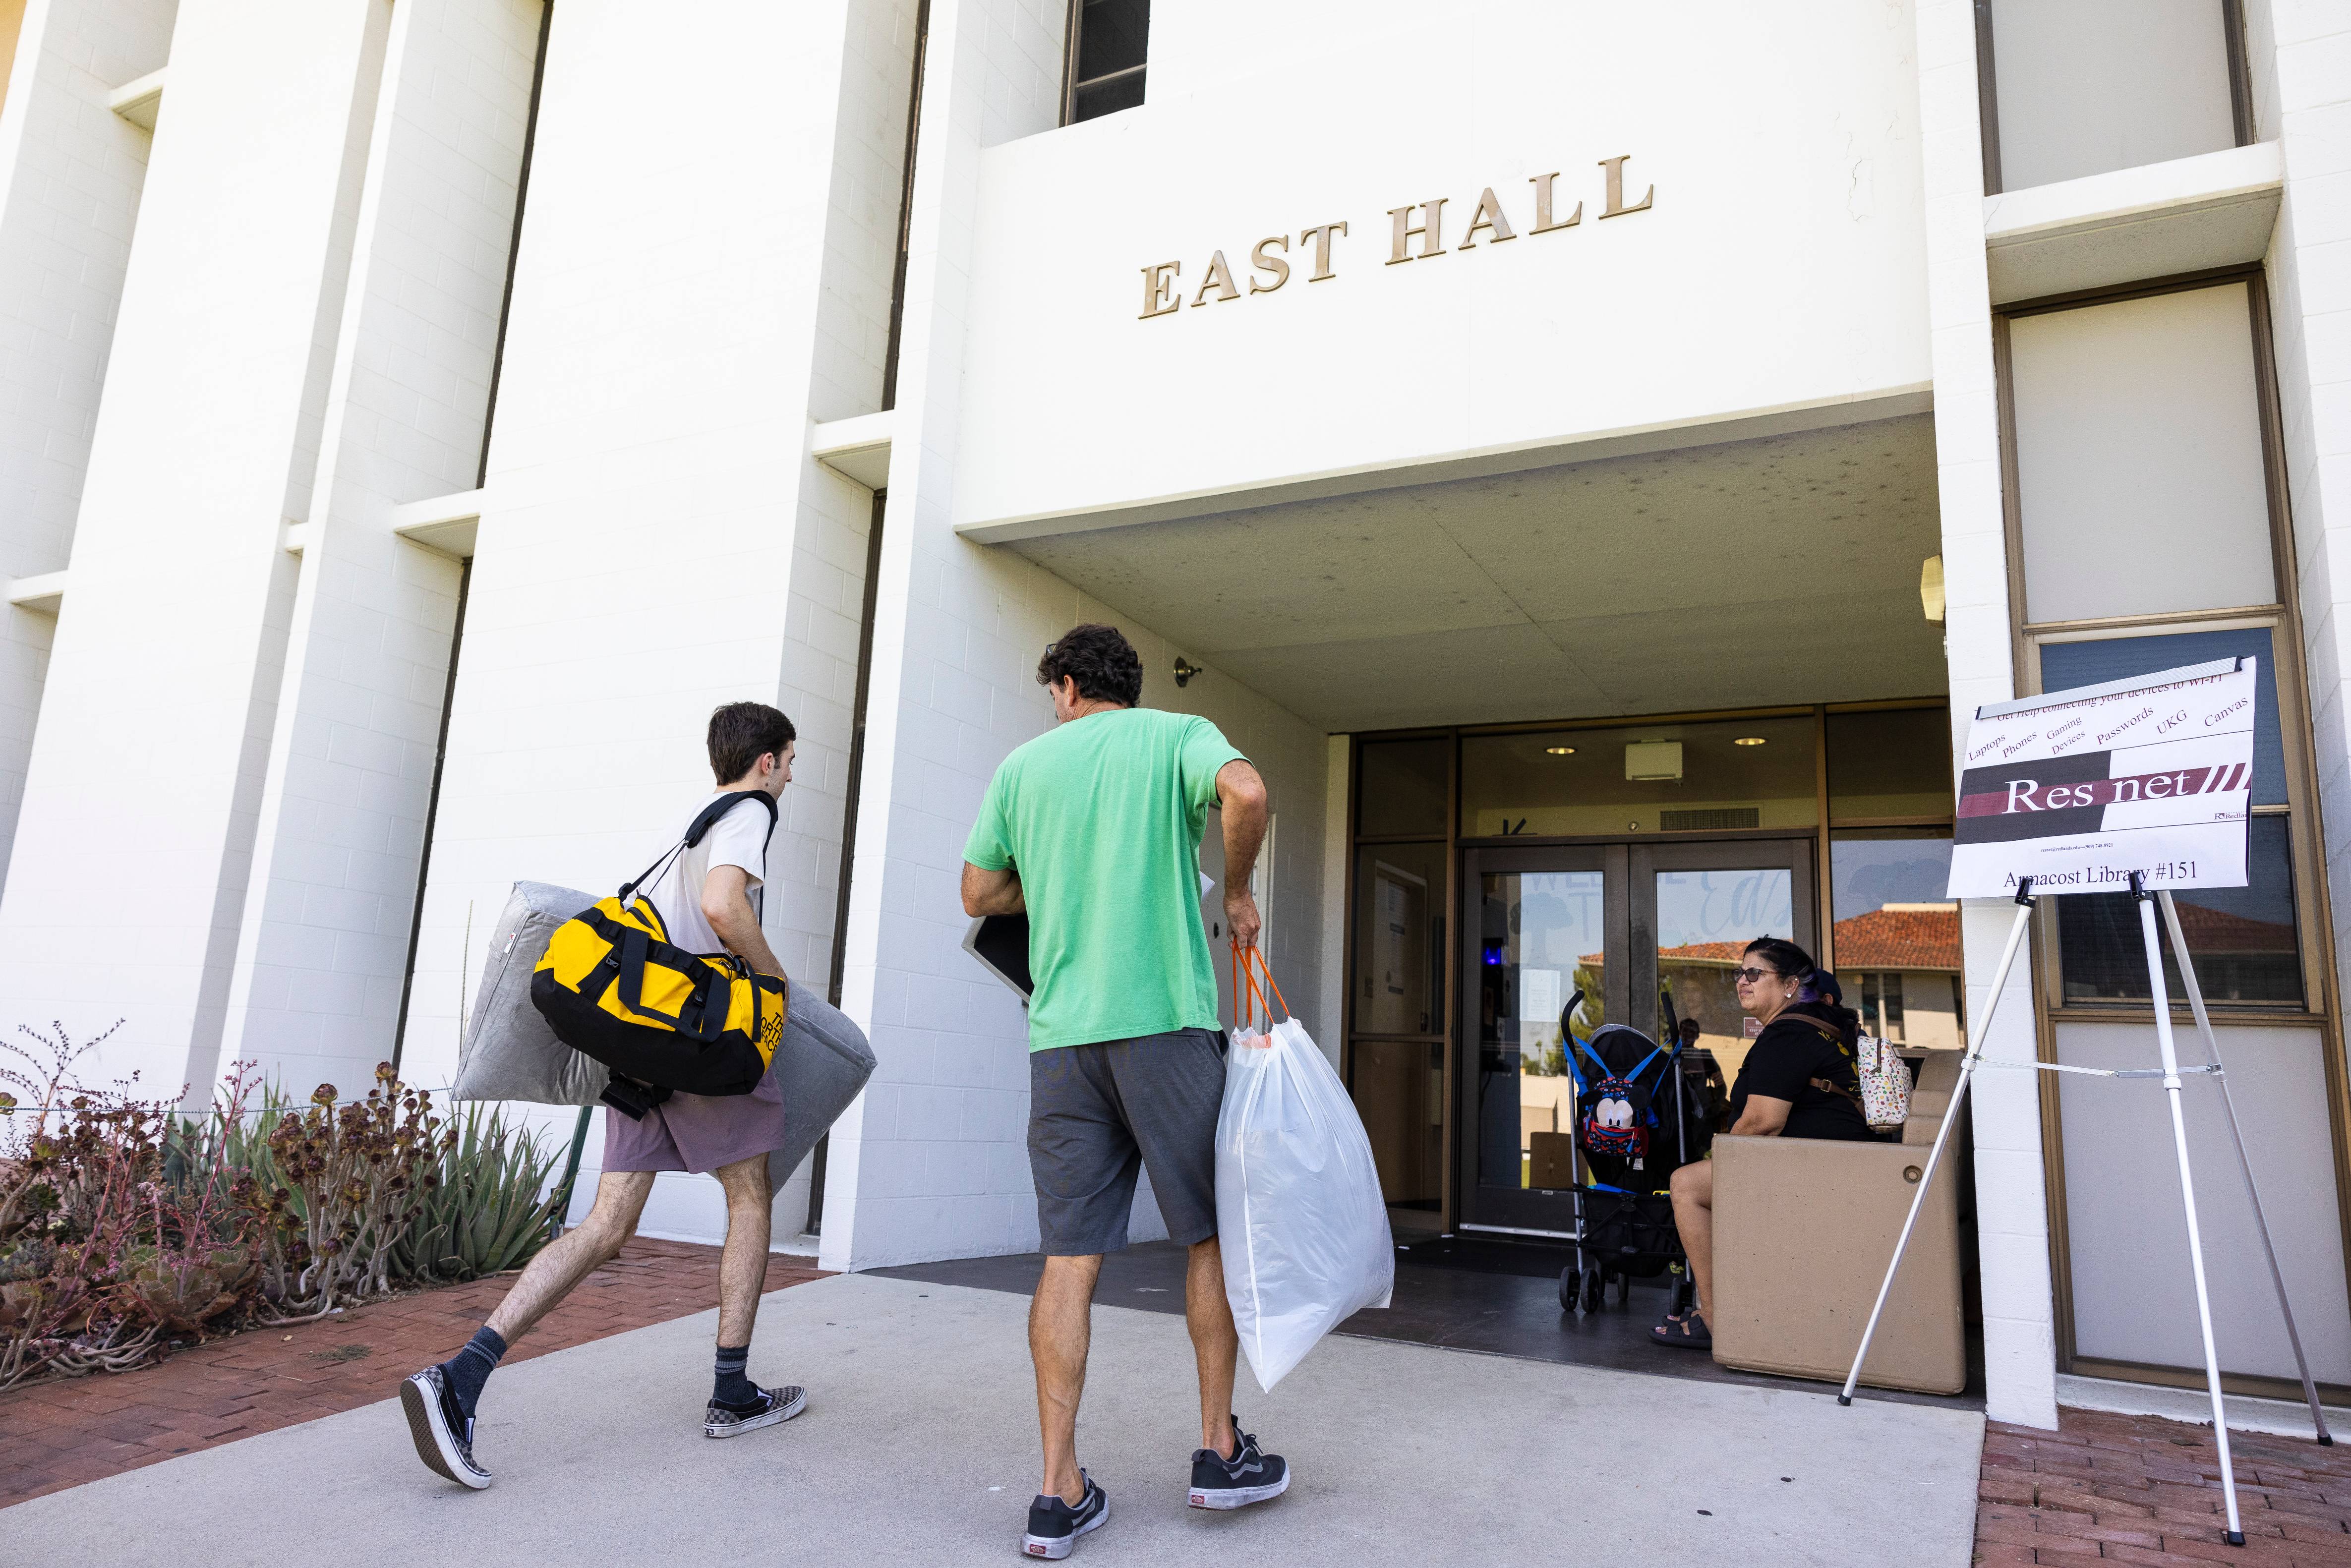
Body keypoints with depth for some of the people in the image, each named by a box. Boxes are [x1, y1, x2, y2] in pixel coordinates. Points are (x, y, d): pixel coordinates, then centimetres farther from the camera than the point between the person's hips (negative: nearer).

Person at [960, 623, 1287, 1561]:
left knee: (1070, 1257, 4)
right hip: (1165, 1018, -3)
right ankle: (1219, 1450, 20)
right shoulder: (1177, 735, 7)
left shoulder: (1025, 763, 15)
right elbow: (1245, 793, -15)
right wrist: (1236, 891, 0)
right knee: (1212, 1236, 12)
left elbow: (979, 894, 18)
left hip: (1060, 1035, 3)